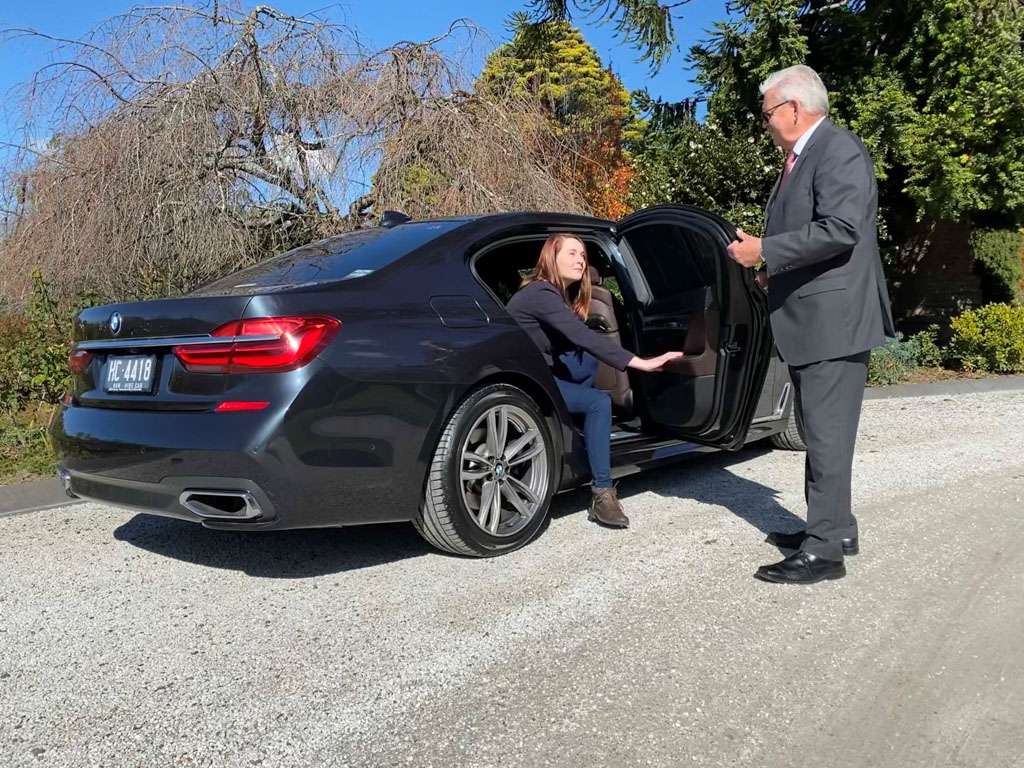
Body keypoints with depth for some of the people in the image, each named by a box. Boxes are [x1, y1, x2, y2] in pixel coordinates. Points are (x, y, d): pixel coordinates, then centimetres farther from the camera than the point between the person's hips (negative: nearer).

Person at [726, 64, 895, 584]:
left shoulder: (839, 151, -12)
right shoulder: (800, 158, 18)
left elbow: (840, 230, -24)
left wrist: (764, 250, -19)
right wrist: (762, 252, 10)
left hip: (832, 317, -11)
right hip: (808, 319, 11)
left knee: (827, 433, -7)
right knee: (817, 431, 17)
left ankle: (824, 550, 0)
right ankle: (833, 528, 29)